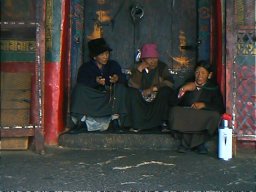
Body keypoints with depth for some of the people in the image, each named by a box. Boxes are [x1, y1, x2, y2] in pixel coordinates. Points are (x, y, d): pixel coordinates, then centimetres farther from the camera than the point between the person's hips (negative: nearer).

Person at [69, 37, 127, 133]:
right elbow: (81, 82, -19)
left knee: (120, 86, -22)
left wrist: (118, 78, -33)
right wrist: (95, 81, -38)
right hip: (90, 99, -1)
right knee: (79, 89, -25)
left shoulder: (113, 65, 5)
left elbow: (124, 79, -8)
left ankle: (115, 117, -22)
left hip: (109, 99, 2)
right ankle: (81, 119, -25)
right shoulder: (85, 67, -2)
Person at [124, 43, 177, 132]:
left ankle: (164, 122, -21)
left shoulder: (162, 67, -4)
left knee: (165, 91, -30)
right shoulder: (138, 67, -2)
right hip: (142, 100, 1)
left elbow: (170, 82, -17)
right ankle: (137, 123, -19)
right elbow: (133, 85, -14)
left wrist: (154, 88, -24)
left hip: (159, 99, -1)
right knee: (132, 92, -25)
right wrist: (139, 70, -24)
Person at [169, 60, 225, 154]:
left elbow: (221, 108, -6)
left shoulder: (213, 88, 6)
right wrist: (183, 89, -14)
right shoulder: (188, 85, 9)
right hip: (185, 118, 1)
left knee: (215, 116, -31)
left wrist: (203, 105, -19)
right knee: (174, 111, -29)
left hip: (204, 121, 0)